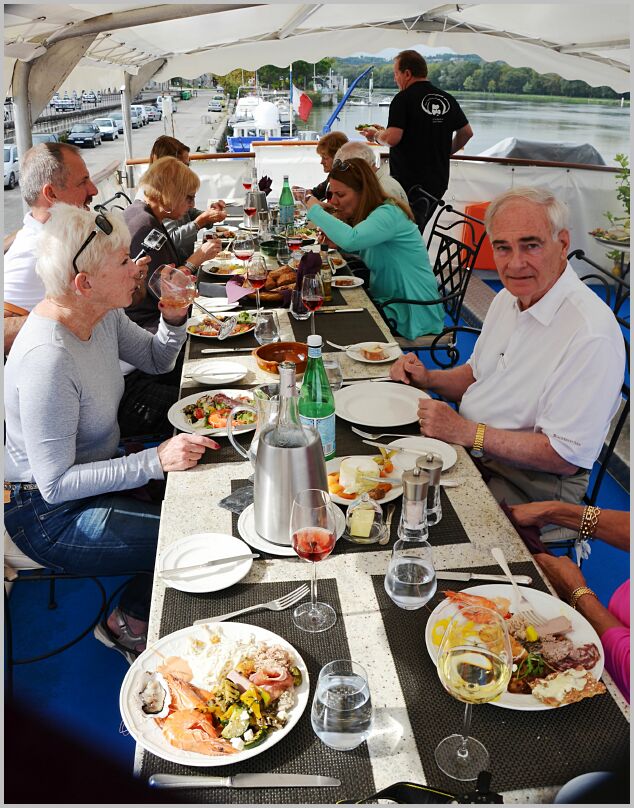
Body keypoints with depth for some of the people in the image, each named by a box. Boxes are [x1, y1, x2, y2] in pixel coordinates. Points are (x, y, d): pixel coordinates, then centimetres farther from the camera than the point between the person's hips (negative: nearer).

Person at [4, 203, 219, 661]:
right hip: (49, 515, -8)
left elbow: (157, 361, 11)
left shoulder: (101, 313, -7)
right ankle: (129, 622, 16)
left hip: (96, 470, 9)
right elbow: (56, 484, -28)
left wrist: (174, 318, -9)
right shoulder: (48, 359, -33)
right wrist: (156, 461, -31)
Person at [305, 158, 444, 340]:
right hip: (386, 301, 8)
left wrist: (315, 209, -27)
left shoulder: (389, 214, -23)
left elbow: (351, 240, -40)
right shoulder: (367, 213, 6)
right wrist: (333, 238, -12)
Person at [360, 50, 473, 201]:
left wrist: (375, 135, 1)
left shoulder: (403, 99, -10)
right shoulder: (447, 99, 10)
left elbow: (392, 138, -19)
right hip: (439, 184, 7)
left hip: (407, 183, -6)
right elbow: (467, 132, 18)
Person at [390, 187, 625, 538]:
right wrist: (428, 378, -1)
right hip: (467, 447, 8)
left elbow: (565, 456, -25)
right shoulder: (508, 298, 5)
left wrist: (467, 433, -25)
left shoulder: (591, 336, -25)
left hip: (531, 483, -8)